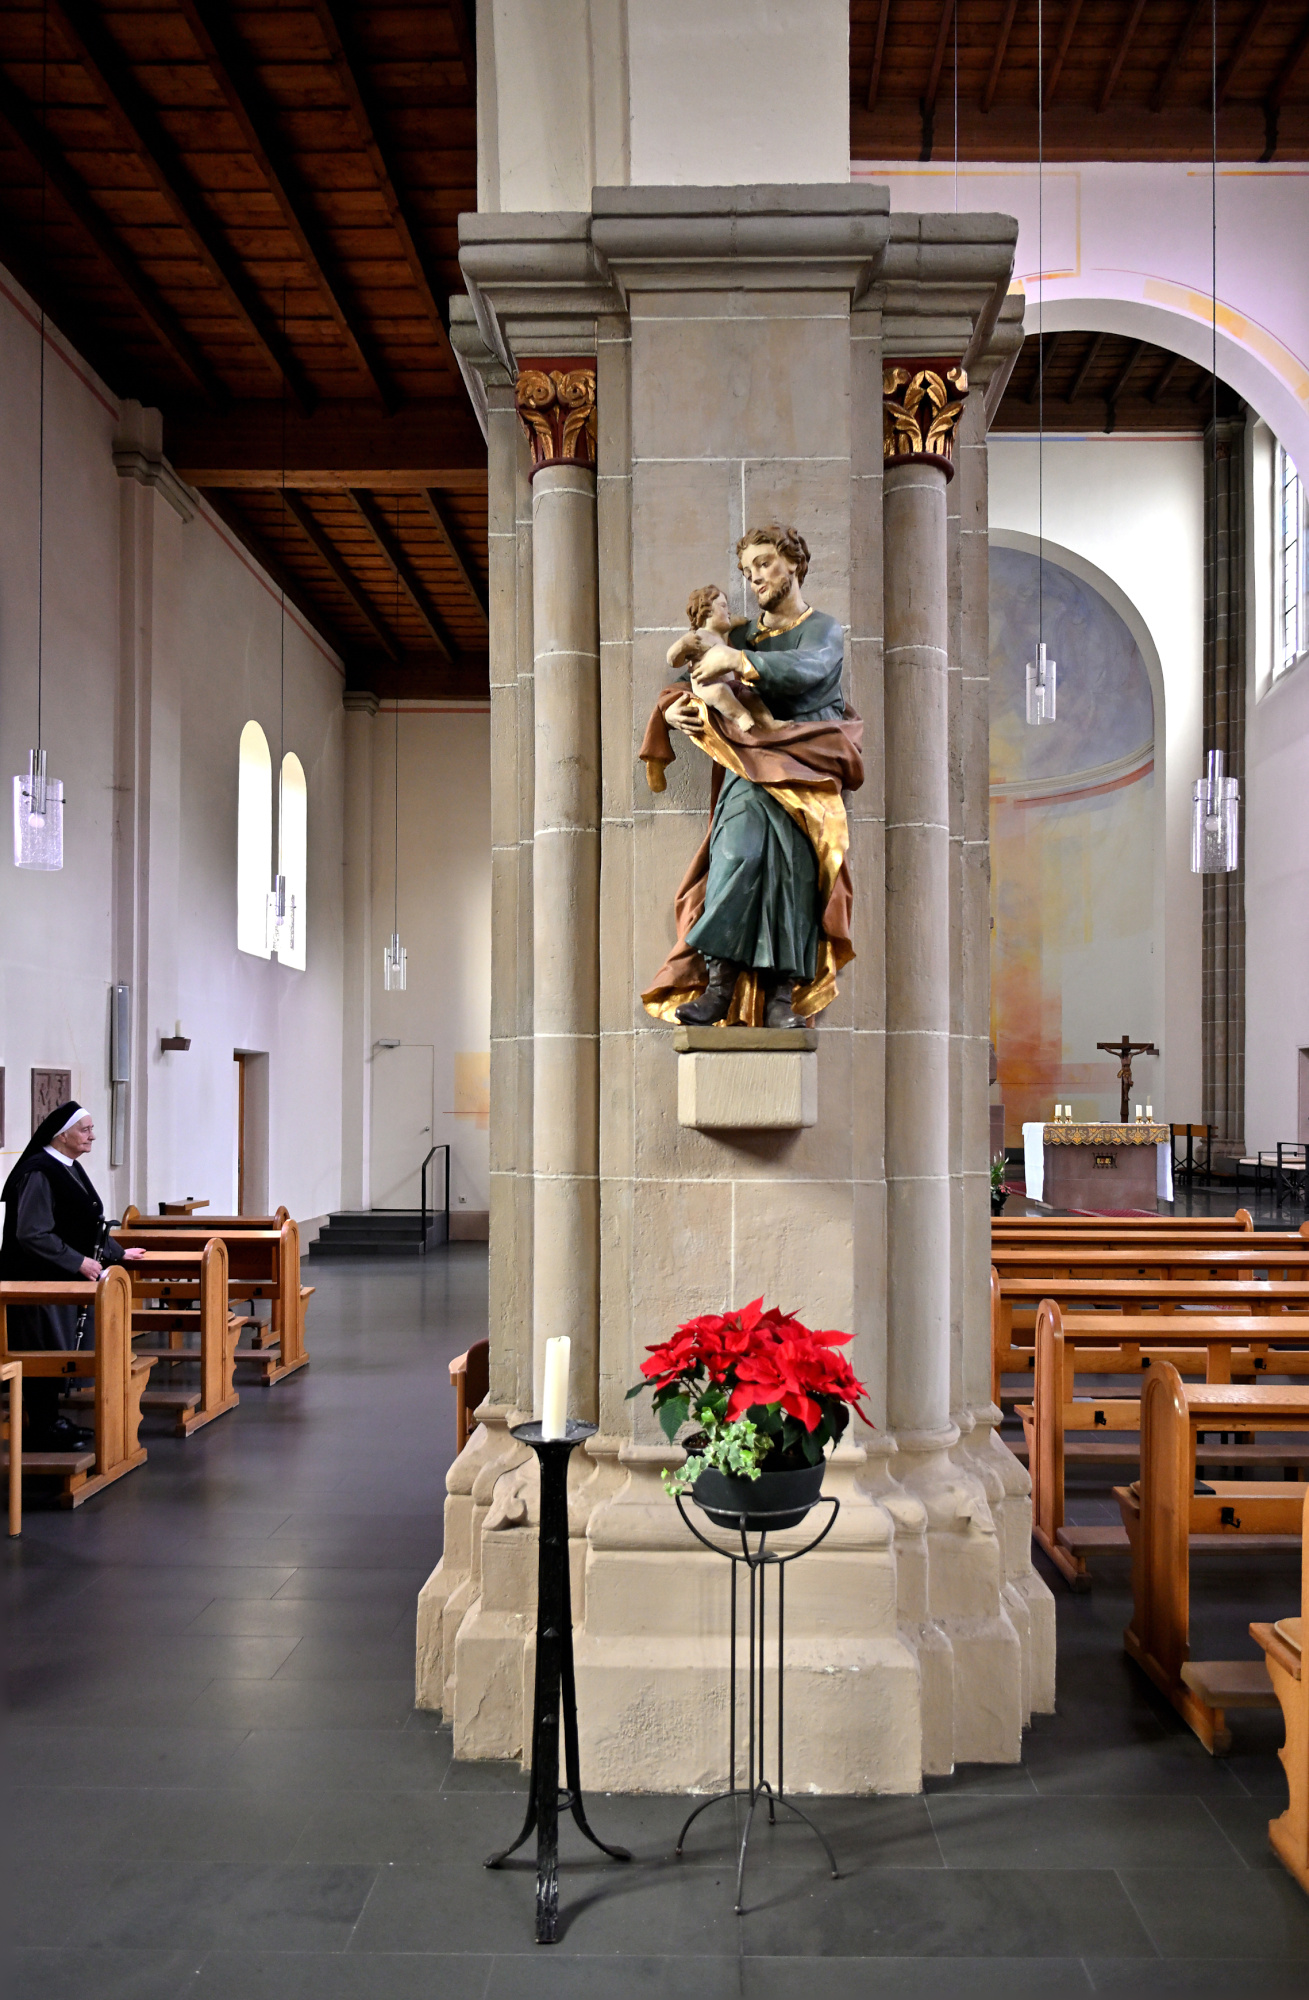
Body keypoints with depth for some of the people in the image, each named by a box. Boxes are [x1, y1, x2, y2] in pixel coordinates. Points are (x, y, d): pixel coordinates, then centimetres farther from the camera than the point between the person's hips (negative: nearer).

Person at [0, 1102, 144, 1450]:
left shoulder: (71, 1169, 10)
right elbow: (32, 1235, -23)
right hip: (41, 1283, -9)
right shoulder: (39, 1173, -19)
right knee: (45, 1353, 0)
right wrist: (78, 1262, -21)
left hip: (67, 1280, 9)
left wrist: (117, 1253, 24)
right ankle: (43, 1431, 10)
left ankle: (51, 1422, 25)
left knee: (60, 1353, 15)